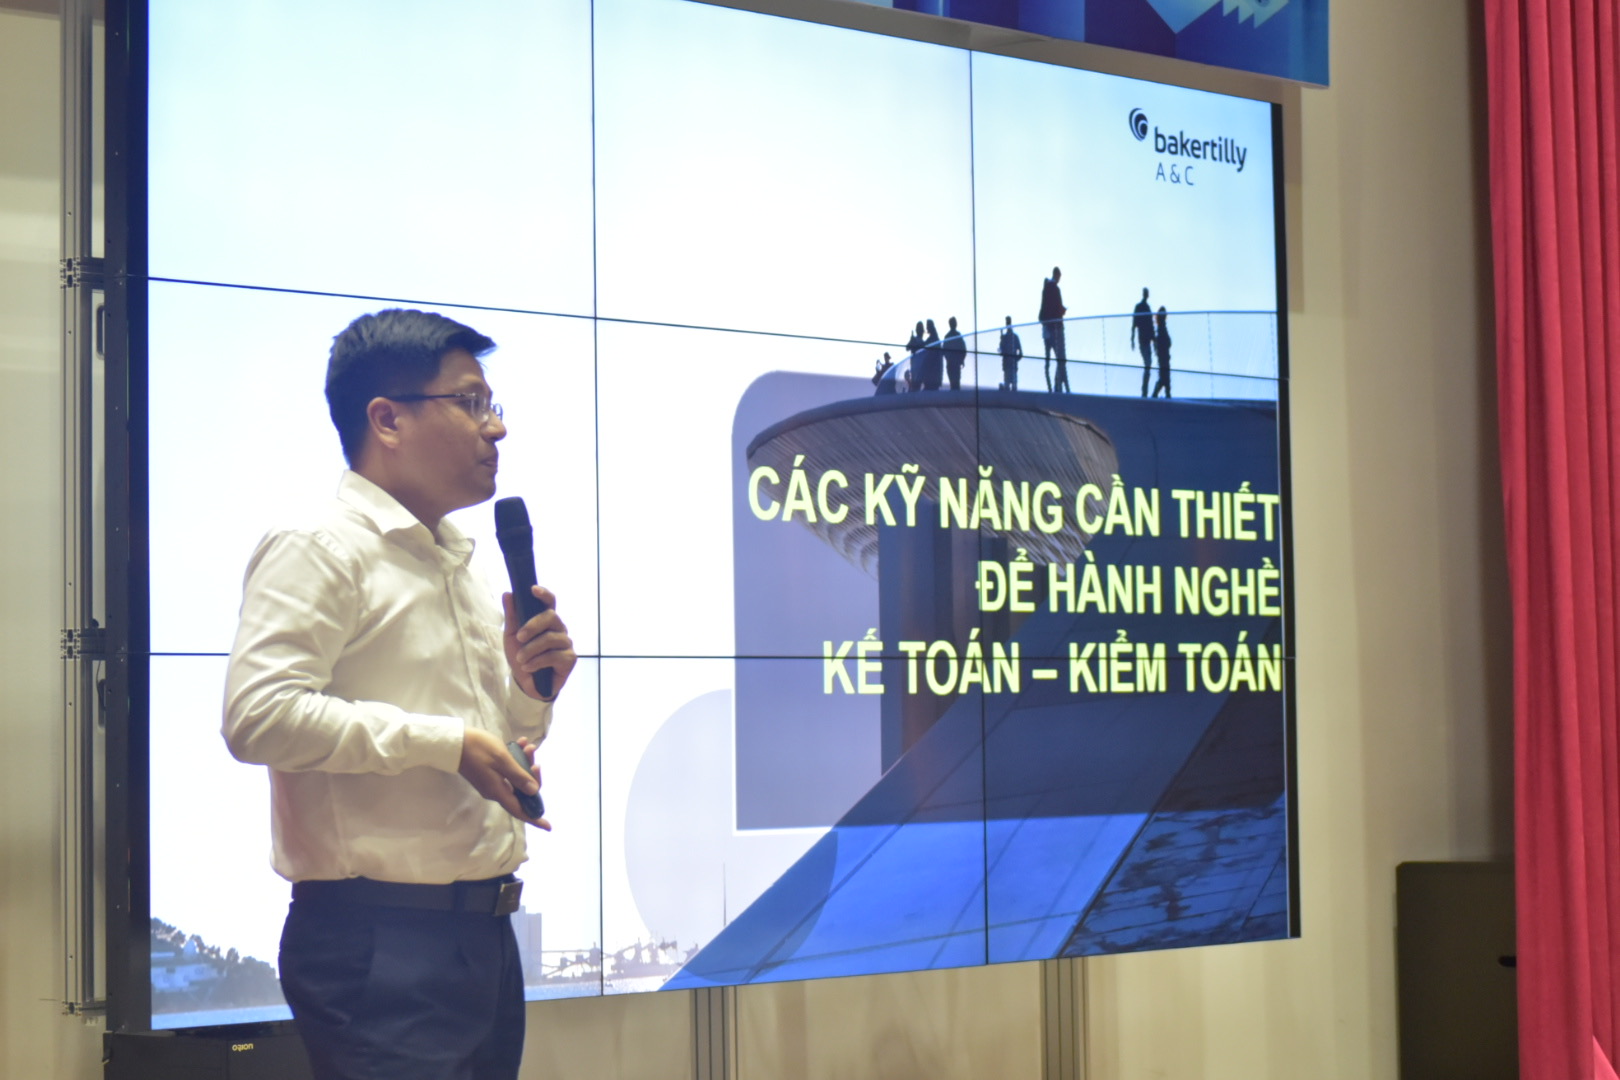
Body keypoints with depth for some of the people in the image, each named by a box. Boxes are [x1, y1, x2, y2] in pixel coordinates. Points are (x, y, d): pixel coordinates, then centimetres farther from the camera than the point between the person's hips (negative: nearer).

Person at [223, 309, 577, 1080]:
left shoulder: (459, 566, 19)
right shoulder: (320, 551, -8)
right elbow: (258, 715, -23)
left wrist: (528, 692, 4)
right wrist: (446, 741, -19)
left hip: (483, 931, 8)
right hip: (377, 945, -8)